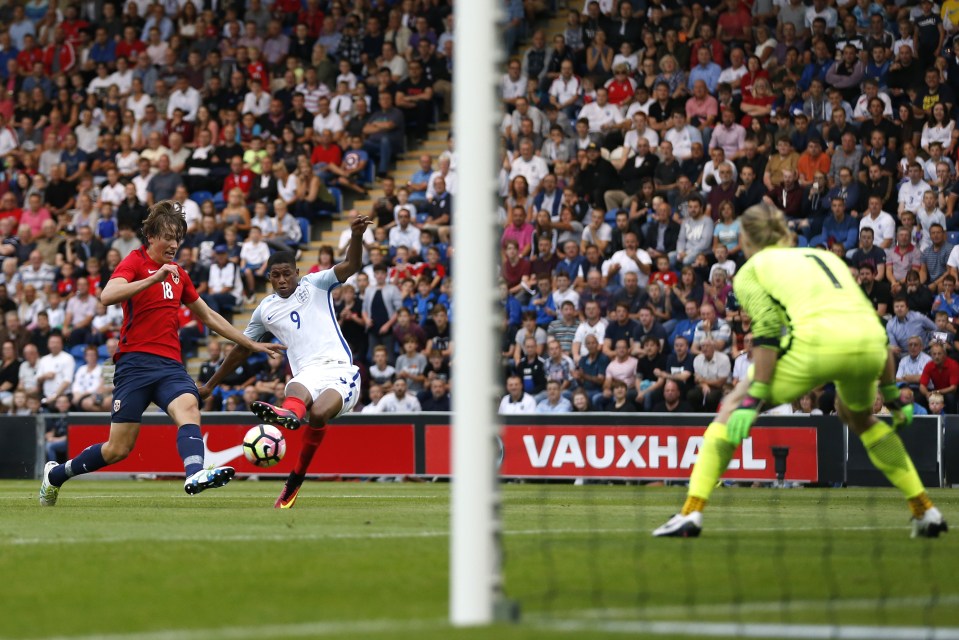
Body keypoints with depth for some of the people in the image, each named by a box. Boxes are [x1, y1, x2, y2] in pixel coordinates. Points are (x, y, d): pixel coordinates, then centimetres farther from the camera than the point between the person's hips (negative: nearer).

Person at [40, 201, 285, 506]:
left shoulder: (179, 274, 19)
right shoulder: (135, 261, -1)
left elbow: (209, 317, 30)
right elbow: (108, 295, -21)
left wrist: (251, 344, 29)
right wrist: (154, 278, -30)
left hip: (170, 365, 5)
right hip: (135, 363, -5)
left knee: (188, 407, -28)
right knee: (118, 449, -5)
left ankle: (195, 475, -54)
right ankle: (55, 474, 20)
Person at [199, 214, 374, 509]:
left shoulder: (314, 285, 11)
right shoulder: (265, 310, 20)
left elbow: (351, 266, -4)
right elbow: (241, 350, 31)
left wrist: (357, 236, -26)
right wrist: (210, 385, 36)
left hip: (340, 370, -1)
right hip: (308, 374, 1)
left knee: (318, 414, -34)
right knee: (296, 392, -39)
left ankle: (296, 478, -32)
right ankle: (288, 414, -75)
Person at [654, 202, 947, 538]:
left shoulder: (750, 270, 20)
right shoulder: (825, 256, 34)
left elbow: (767, 331, 1)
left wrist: (753, 399, -3)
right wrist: (892, 395, 32)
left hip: (816, 342, -5)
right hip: (870, 343, 5)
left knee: (733, 406, 15)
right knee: (858, 415, 36)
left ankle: (691, 513, 4)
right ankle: (926, 511, 32)